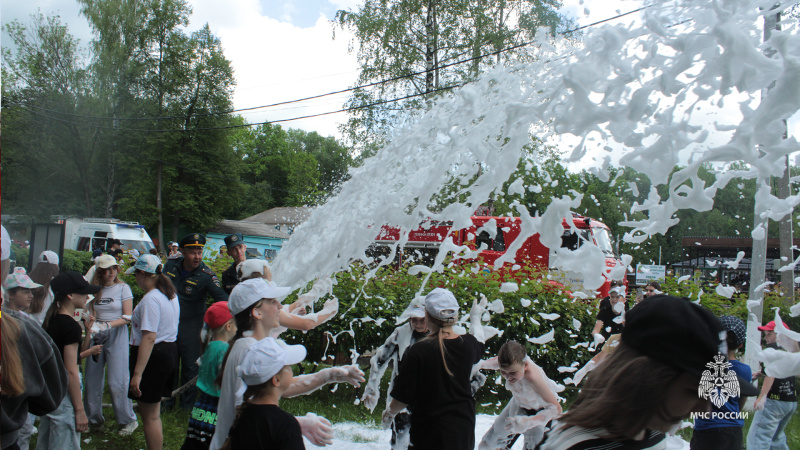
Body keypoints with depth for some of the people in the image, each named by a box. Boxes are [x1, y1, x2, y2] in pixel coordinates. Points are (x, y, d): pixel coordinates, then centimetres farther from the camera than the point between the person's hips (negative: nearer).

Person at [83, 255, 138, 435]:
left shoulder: (123, 288, -1)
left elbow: (128, 317, -5)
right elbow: (90, 313, 7)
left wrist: (108, 325, -17)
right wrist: (93, 325, -14)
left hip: (117, 336, -4)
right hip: (96, 337, 4)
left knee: (117, 382, -5)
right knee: (92, 379, 7)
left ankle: (129, 420, 7)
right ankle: (94, 417, 24)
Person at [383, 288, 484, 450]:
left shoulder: (419, 351, -22)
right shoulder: (469, 344, -7)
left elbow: (403, 398, -15)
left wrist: (389, 413, 6)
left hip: (430, 432, -5)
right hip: (464, 426, 5)